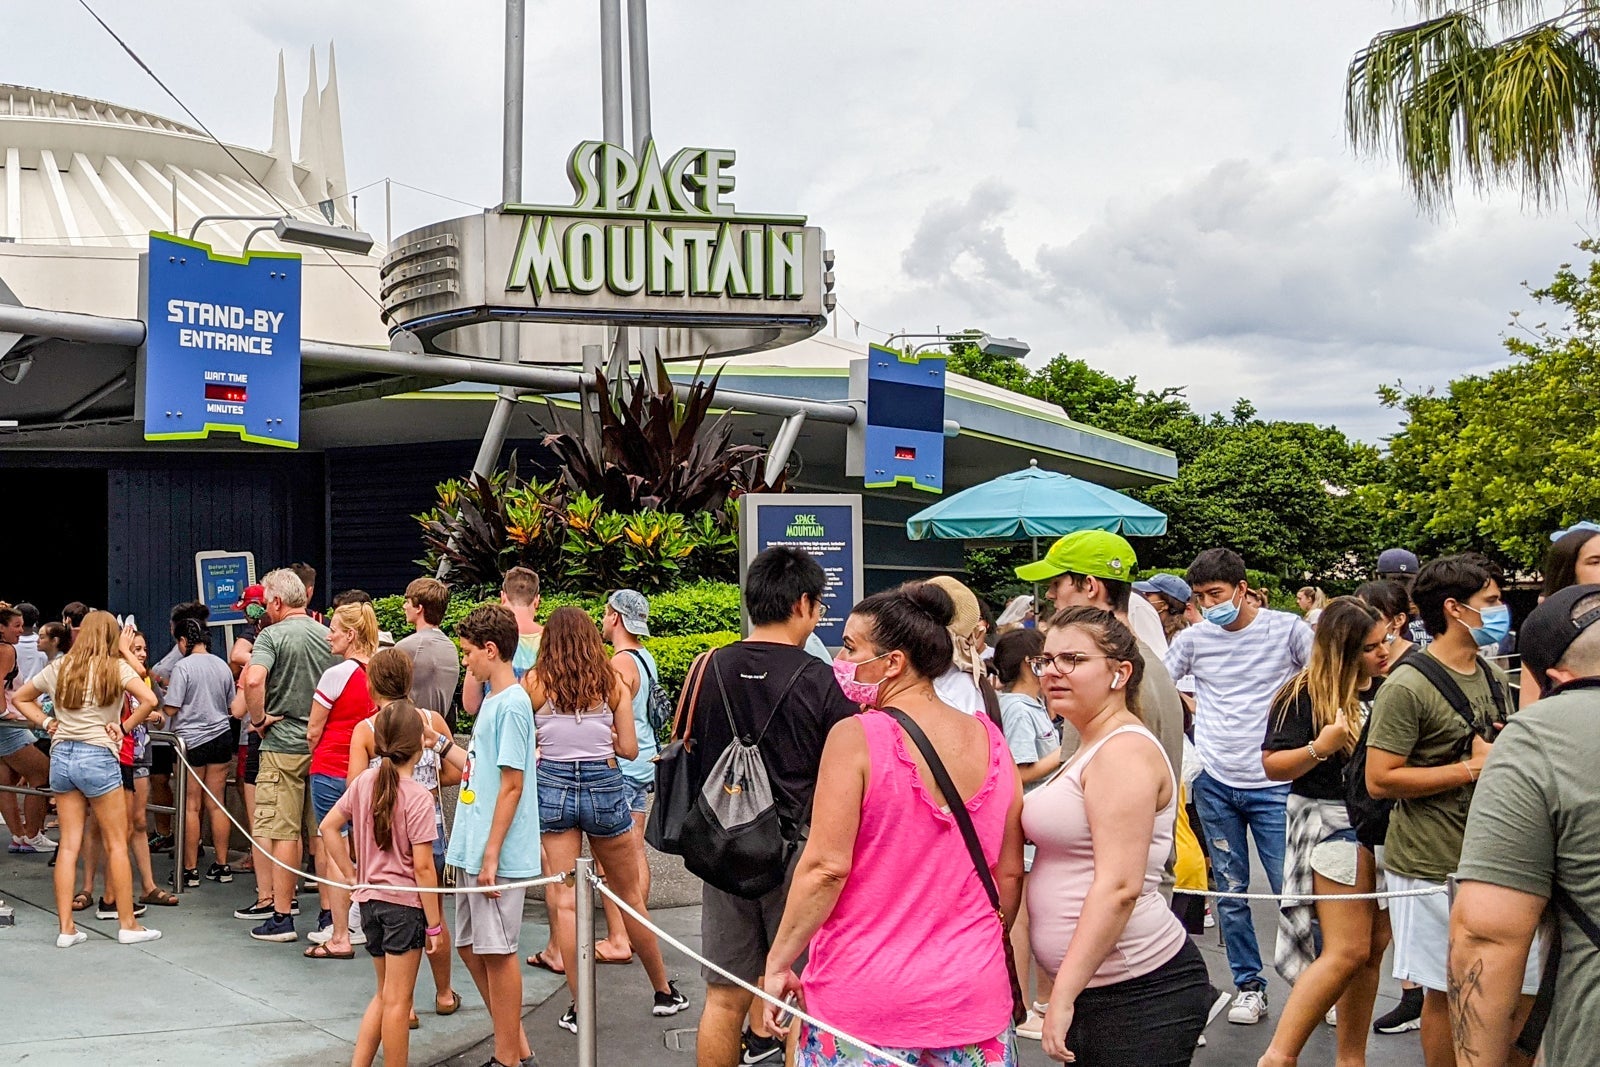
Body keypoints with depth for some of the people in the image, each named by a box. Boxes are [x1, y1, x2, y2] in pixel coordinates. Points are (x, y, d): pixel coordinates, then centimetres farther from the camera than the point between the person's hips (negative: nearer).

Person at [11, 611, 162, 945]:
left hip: (61, 756, 5)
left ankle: (66, 929, 8)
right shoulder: (115, 667, -6)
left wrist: (46, 722, 14)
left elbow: (20, 698, 22)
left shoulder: (59, 668, 10)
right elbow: (149, 700, -19)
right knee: (117, 844, 4)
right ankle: (128, 925, 8)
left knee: (69, 845, 7)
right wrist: (124, 726, -6)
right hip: (97, 756, -5)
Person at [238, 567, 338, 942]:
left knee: (283, 831, -1)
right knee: (322, 831, 12)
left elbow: (252, 680, -26)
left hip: (284, 745, -5)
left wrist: (259, 718, -12)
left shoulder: (272, 636, -10)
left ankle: (282, 917, 2)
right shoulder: (329, 636, 7)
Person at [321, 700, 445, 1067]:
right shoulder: (418, 797, -17)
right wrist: (435, 924, -11)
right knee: (397, 1001, 3)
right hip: (405, 903, -6)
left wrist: (350, 874, 12)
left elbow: (328, 826, 7)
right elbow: (422, 866, -18)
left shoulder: (364, 782, 0)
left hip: (370, 900, 7)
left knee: (385, 994, 21)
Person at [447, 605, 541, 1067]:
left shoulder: (511, 704, -15)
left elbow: (512, 783, -18)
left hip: (496, 854, -10)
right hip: (474, 849, 10)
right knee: (471, 946, 15)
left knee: (496, 951, -1)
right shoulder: (491, 700, 13)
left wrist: (491, 855, -19)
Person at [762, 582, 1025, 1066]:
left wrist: (778, 962, -7)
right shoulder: (991, 740, 1)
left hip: (867, 994, -4)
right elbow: (1010, 872, 7)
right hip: (973, 992, 4)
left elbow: (826, 867, -17)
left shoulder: (856, 737, -14)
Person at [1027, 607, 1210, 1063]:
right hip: (1096, 990, 10)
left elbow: (1119, 886, -22)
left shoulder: (1125, 752, -14)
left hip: (1139, 992, -10)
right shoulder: (1094, 748, 17)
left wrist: (1063, 994, -21)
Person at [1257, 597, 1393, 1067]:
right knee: (1348, 951, -10)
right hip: (1332, 825, -6)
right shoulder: (1305, 694, -10)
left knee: (1375, 948, 10)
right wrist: (1320, 747, -25)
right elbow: (1272, 765, -10)